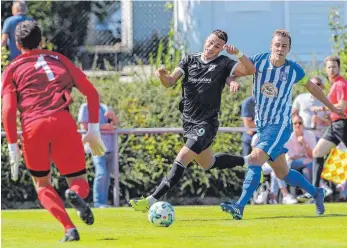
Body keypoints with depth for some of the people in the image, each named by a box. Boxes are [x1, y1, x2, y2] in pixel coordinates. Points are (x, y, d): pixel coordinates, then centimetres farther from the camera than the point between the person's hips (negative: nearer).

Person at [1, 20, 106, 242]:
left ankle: (70, 230, -2)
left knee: (42, 184, 20)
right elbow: (91, 92, 18)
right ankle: (76, 195, -28)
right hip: (64, 124, 1)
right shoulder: (59, 60, 24)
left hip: (33, 127, 0)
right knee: (80, 182, 11)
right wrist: (93, 130, 19)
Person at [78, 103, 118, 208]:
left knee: (107, 176, 6)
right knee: (101, 174, -20)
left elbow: (115, 123, 16)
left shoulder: (104, 107, 19)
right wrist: (103, 127, -12)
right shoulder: (85, 107, 2)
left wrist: (112, 115, -7)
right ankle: (99, 202, -19)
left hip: (109, 147, 6)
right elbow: (84, 126, -9)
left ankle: (104, 202, 11)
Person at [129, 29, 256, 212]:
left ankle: (153, 200, -22)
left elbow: (250, 70, -15)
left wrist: (238, 54, -31)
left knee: (181, 160, -18)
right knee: (208, 164, 23)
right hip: (189, 122, 7)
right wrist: (163, 76, -25)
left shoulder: (223, 64, -5)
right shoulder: (190, 60, 6)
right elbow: (170, 82, -2)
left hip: (206, 124, -7)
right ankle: (245, 162, 46)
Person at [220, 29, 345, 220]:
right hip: (261, 125, 4)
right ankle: (316, 193, 38)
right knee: (282, 173, 15)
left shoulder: (294, 70, -8)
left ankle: (240, 207, -30)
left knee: (255, 159, -24)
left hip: (280, 125, -4)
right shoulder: (259, 61, -5)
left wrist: (332, 108, 22)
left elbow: (312, 88, 10)